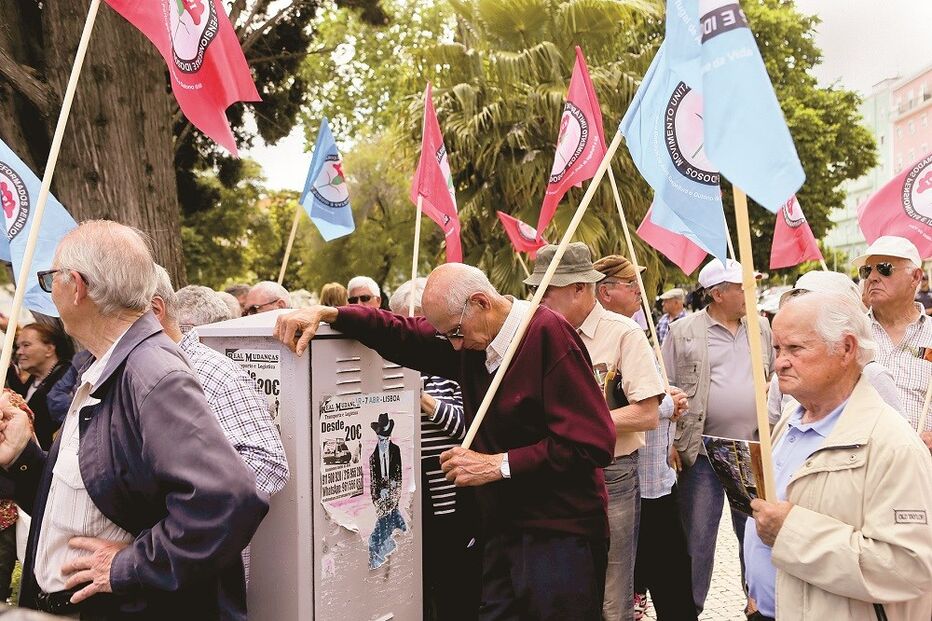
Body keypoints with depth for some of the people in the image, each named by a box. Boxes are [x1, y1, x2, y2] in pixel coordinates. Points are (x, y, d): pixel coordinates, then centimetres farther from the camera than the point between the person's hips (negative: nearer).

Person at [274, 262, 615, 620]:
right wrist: (325, 314, -1)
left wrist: (498, 464, -18)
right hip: (504, 531, 7)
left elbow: (593, 444, -21)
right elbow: (401, 333, 13)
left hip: (560, 535, -7)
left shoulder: (548, 333, -17)